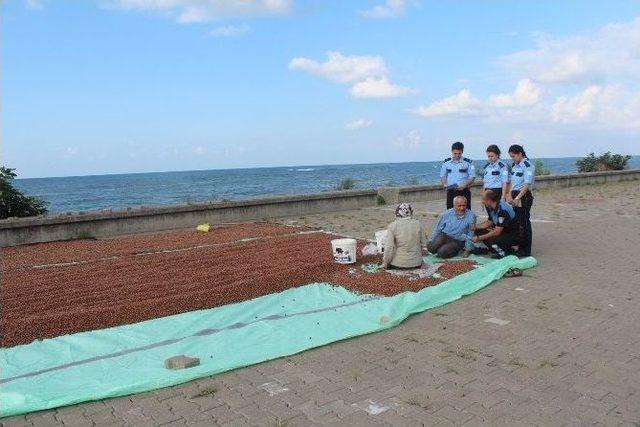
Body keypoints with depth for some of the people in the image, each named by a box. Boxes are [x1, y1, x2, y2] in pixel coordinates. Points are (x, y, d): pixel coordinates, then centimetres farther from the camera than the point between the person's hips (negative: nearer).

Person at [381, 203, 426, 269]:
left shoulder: (392, 226, -12)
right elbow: (423, 244, 5)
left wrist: (385, 264, -2)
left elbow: (389, 247, -13)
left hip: (398, 264, -4)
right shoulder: (418, 224, -2)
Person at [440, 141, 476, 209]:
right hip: (451, 191, 2)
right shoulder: (446, 162, 8)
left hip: (464, 191, -2)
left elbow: (472, 177, -2)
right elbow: (442, 176, 13)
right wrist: (446, 185, -7)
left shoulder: (468, 162, 0)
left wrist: (464, 185, -18)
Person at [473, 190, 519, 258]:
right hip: (502, 231, 9)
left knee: (492, 240, -34)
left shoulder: (502, 209, -29)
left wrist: (479, 238, -25)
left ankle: (509, 251, -5)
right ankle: (498, 251, 5)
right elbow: (489, 222, 13)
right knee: (479, 231, -2)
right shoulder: (491, 207, -1)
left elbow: (497, 232, -29)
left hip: (513, 235, -9)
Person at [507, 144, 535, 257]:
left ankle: (526, 251, 4)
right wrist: (510, 195, 2)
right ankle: (520, 248, 22)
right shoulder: (514, 165, 12)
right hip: (515, 196, 8)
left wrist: (517, 198, -23)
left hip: (524, 196, -8)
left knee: (524, 223, -3)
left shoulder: (528, 166, -13)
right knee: (516, 222, 12)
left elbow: (527, 185, -19)